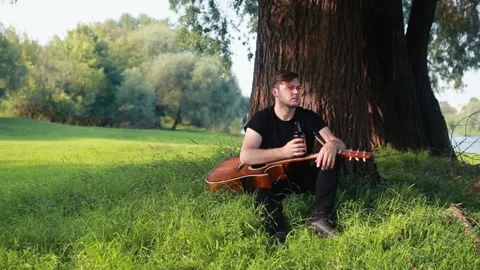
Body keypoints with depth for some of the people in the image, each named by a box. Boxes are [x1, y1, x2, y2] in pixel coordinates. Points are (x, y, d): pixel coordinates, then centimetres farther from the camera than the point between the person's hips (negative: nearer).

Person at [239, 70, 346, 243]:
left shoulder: (309, 117, -3)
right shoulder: (262, 118, -10)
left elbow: (340, 144, -9)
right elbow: (245, 156, -23)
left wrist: (332, 145, -37)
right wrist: (283, 152, -34)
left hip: (304, 175, 3)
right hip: (272, 178, -3)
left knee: (332, 156, -24)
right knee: (263, 196, -36)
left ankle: (320, 217, -30)